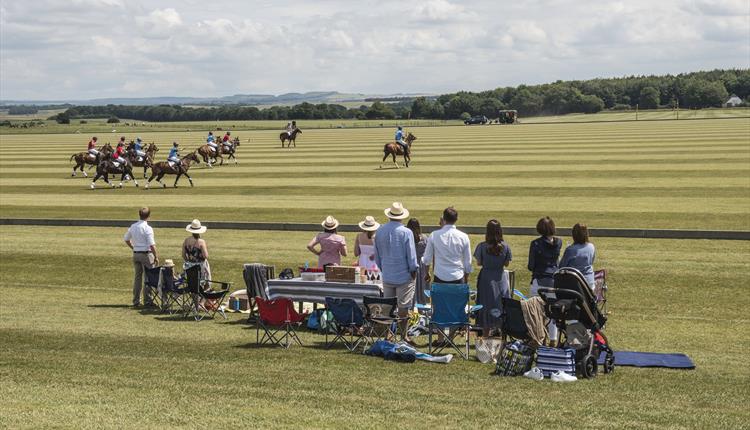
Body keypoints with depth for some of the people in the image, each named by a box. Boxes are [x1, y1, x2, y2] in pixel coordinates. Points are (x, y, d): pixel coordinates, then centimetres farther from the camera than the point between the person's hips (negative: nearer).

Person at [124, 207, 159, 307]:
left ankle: (136, 300, 17)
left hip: (136, 254, 6)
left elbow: (126, 239, 16)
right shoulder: (147, 228, -15)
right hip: (146, 254, -6)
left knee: (137, 276, 13)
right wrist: (156, 257, -11)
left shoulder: (133, 227, 5)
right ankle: (147, 300, 1)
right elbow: (152, 245, -18)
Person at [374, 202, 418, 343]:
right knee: (403, 307, 3)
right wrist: (414, 271, 2)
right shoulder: (406, 232, -14)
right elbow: (411, 255, -11)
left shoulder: (380, 231, 1)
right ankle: (403, 335, 7)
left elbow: (377, 255, 11)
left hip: (387, 275, 4)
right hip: (404, 276, -4)